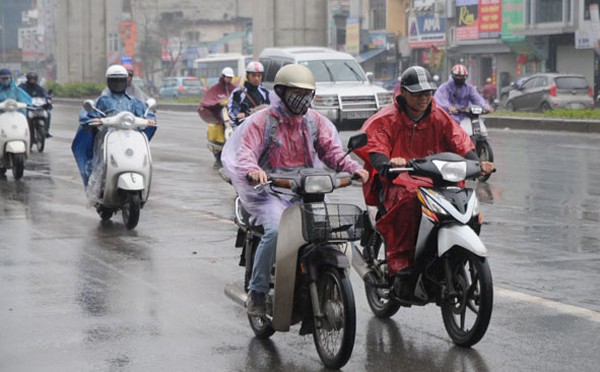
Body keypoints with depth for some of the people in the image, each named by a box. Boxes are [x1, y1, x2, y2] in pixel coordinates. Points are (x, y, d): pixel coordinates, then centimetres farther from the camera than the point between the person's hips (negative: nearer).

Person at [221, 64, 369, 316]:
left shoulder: (315, 121, 13)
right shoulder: (262, 121, 0)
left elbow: (332, 150, 7)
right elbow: (245, 153, -11)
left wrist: (353, 168, -14)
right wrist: (253, 170, -35)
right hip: (271, 191, -4)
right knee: (276, 230, -31)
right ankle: (256, 292, -19)